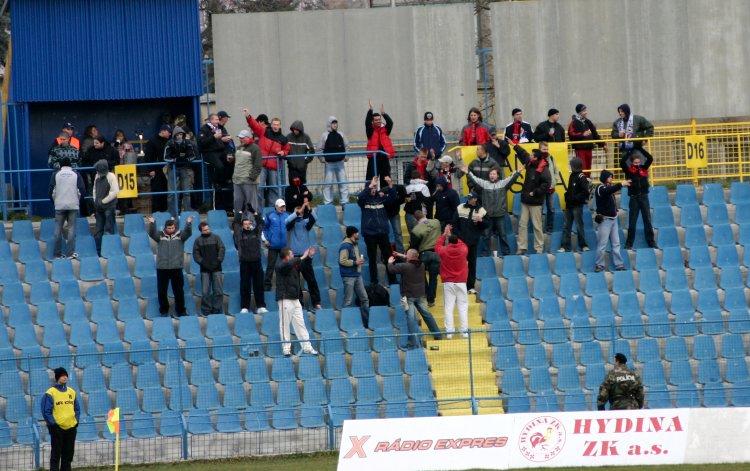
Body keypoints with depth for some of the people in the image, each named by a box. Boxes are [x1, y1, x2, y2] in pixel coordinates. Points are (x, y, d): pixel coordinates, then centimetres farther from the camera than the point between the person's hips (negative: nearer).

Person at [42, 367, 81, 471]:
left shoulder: (72, 392, 11)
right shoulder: (50, 393, -7)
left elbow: (77, 408, 17)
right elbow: (46, 411, -8)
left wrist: (76, 421, 6)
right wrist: (52, 424, -13)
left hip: (71, 427, 5)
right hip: (57, 428, -5)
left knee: (68, 454, 9)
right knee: (56, 454, -4)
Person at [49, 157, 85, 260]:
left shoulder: (56, 174, 2)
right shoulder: (76, 174, 2)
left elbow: (51, 190, 0)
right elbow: (82, 190, -1)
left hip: (59, 205, 0)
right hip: (73, 205, 0)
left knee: (58, 229, 4)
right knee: (71, 229, 1)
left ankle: (57, 254, 3)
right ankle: (70, 253, -5)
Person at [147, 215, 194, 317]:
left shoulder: (180, 235, 2)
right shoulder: (160, 236, 2)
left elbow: (188, 233, -14)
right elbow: (152, 233, -14)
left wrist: (189, 224, -32)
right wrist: (152, 224, -32)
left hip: (176, 268, 0)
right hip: (162, 268, 0)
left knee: (179, 291, 6)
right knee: (162, 291, 6)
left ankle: (181, 311, 14)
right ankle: (163, 311, 16)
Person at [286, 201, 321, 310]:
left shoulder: (305, 222, 8)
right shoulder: (292, 223, 5)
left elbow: (313, 220, -12)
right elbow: (288, 221, -17)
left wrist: (309, 210, -29)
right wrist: (298, 212, -28)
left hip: (305, 255, 1)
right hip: (294, 255, -1)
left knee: (311, 280, -2)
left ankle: (316, 303, -2)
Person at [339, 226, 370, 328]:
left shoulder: (355, 244, 15)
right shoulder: (345, 246, -13)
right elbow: (343, 261, -21)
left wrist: (360, 260, 12)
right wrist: (355, 262, -17)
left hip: (357, 275, 9)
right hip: (349, 276, -9)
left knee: (364, 299, 8)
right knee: (348, 301, -5)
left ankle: (366, 323, 13)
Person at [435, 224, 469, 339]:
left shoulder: (444, 251, -6)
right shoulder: (463, 251, -4)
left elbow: (437, 246, 16)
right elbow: (463, 244, 20)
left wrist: (445, 234, 24)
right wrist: (452, 235, 28)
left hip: (448, 283, -1)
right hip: (461, 283, 1)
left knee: (449, 307, -1)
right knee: (463, 307, 3)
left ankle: (449, 332, -7)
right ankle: (464, 331, -2)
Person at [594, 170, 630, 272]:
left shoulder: (609, 188, 14)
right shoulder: (601, 189, -11)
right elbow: (609, 191, -31)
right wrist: (621, 184, -37)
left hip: (613, 219, 8)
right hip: (605, 219, -8)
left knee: (616, 244, 8)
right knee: (602, 244, -6)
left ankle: (619, 264, 9)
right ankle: (599, 265, -1)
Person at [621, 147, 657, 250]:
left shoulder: (643, 168, 4)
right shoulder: (628, 170, -2)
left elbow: (650, 158, -4)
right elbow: (622, 162, -17)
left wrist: (640, 148, -9)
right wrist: (630, 151, -16)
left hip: (644, 197, 2)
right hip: (634, 198, -2)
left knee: (647, 220, 6)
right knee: (632, 222, 3)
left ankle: (651, 242, 12)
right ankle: (629, 244, 8)